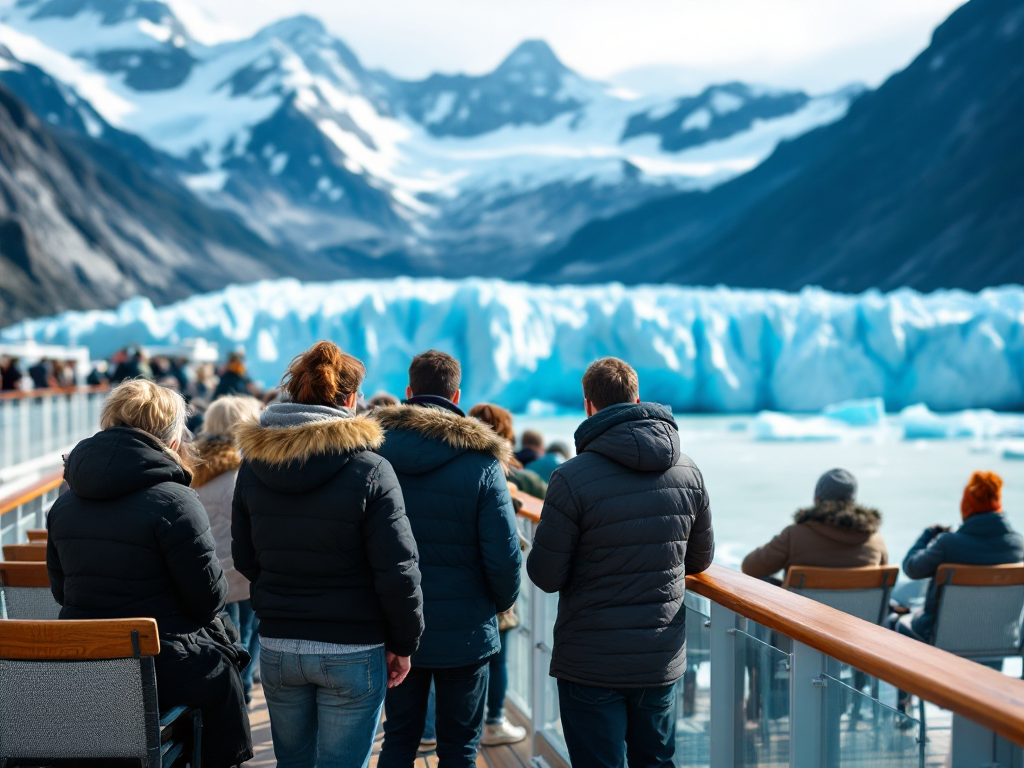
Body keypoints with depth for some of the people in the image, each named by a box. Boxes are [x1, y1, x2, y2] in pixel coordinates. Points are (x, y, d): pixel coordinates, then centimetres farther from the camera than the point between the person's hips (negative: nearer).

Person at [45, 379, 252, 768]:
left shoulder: (64, 503, 4)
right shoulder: (174, 501, -17)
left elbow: (61, 591, 12)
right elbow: (209, 597, -13)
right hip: (162, 669, -6)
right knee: (222, 675, 22)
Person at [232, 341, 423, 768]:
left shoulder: (253, 464, 1)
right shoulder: (369, 470, -13)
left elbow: (244, 559, 9)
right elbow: (398, 571, -13)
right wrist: (403, 644, 0)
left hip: (277, 647, 5)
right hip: (351, 652, -4)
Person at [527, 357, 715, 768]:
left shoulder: (572, 478, -18)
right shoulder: (688, 473, -1)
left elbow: (545, 575, -13)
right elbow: (701, 558, 11)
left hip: (592, 664, -4)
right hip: (662, 660, 4)